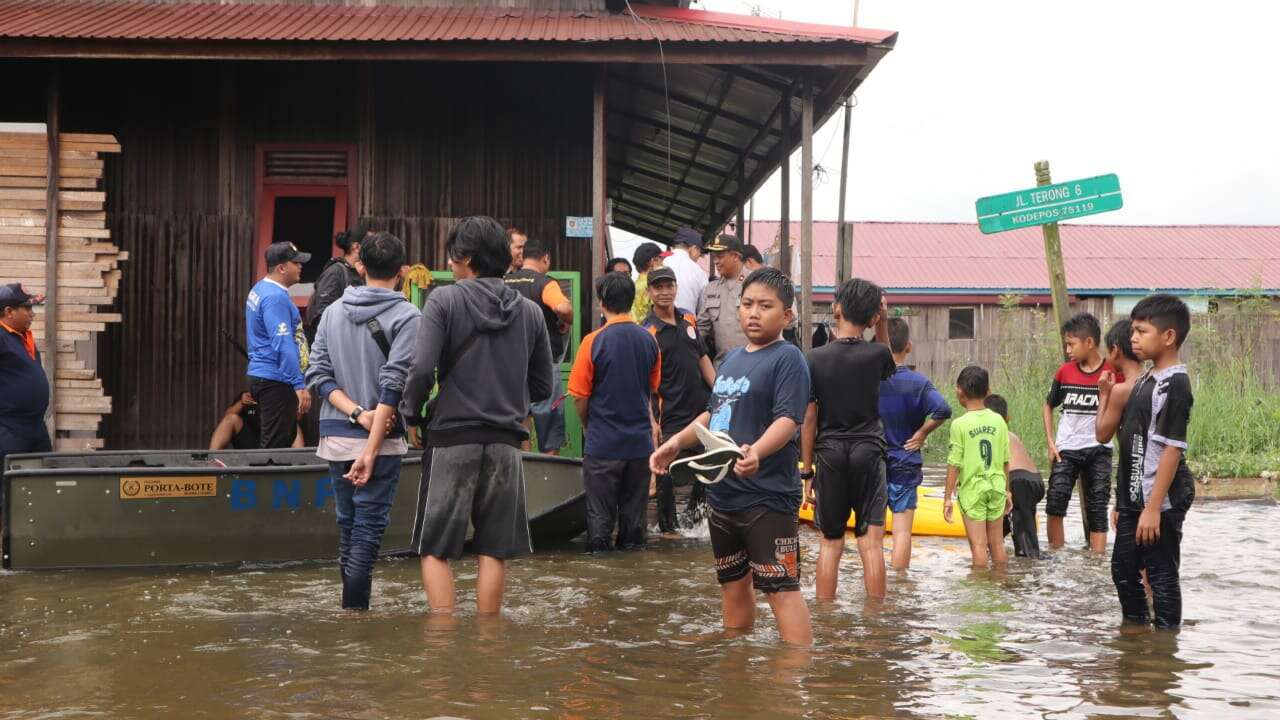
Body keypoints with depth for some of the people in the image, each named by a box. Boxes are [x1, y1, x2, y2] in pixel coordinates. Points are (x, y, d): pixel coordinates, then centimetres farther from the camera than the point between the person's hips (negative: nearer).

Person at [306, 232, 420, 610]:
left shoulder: (333, 312, 9)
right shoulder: (406, 316, -8)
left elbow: (318, 374, 2)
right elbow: (393, 385, -16)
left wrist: (357, 413, -7)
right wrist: (371, 452, -18)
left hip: (335, 438, 5)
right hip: (380, 438, -5)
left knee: (348, 526, 16)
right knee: (368, 531, -2)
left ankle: (352, 607, 22)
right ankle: (354, 612, -5)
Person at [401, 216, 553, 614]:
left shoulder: (444, 300, -6)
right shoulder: (529, 311, 7)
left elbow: (422, 369, -16)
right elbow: (542, 387, 10)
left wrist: (411, 413, 0)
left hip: (453, 436, -3)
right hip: (506, 440, 4)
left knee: (435, 550, 4)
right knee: (494, 551, 9)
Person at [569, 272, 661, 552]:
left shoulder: (594, 341, -13)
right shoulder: (649, 340, 1)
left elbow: (579, 396, -8)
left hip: (603, 444, -4)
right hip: (640, 442, 4)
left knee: (600, 517, 5)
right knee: (634, 514, 12)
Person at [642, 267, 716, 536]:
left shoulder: (688, 319, 8)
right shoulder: (648, 331, -12)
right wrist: (651, 421, -17)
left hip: (702, 407, 6)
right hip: (672, 414, -6)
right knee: (667, 471, -1)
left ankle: (693, 511, 34)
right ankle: (667, 525, 13)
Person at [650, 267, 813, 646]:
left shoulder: (787, 358, -10)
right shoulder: (732, 359, 15)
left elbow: (788, 420, -22)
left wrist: (757, 451, -39)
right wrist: (677, 442, 17)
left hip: (767, 497, -9)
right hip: (722, 493, 9)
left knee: (781, 588, -11)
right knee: (733, 584, 19)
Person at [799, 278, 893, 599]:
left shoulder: (816, 358, -5)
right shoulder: (876, 354, -4)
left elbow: (808, 418, -3)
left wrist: (807, 470, 4)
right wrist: (883, 323, 14)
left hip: (829, 454, 1)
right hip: (868, 452, -1)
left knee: (830, 541, 10)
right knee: (871, 541, 0)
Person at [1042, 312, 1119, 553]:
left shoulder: (1111, 373, -7)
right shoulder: (1065, 372, 1)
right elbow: (1048, 406, 13)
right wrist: (1050, 443, 5)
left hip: (1098, 451, -2)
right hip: (1066, 449, 2)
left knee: (1097, 507, 3)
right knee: (1056, 499, -10)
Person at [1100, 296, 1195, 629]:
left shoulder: (1174, 384, -15)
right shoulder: (1146, 380, 12)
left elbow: (1172, 448, -20)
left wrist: (1153, 507, -22)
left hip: (1159, 501, -9)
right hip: (1134, 498, 9)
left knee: (1162, 576, 0)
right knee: (1123, 569, 17)